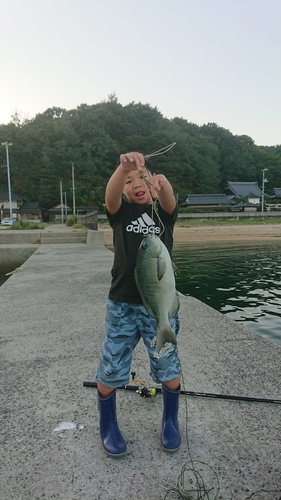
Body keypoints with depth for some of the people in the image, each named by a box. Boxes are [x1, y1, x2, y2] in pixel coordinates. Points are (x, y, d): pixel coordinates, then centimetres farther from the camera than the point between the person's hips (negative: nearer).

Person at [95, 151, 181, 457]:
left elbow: (170, 201, -21)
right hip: (121, 304, 1)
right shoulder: (121, 212, 4)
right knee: (110, 371, 8)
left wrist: (161, 183, -43)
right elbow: (110, 194, -19)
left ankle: (170, 421, 37)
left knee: (169, 369, 9)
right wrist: (123, 167, -39)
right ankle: (108, 426, 33)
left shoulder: (163, 211, 4)